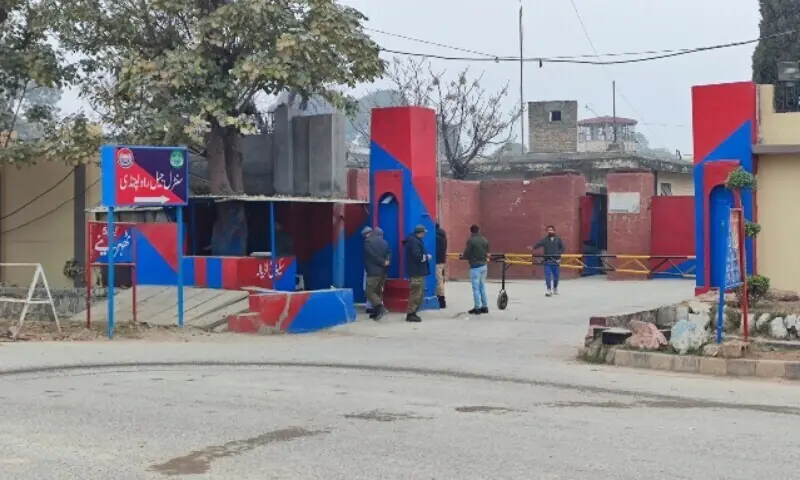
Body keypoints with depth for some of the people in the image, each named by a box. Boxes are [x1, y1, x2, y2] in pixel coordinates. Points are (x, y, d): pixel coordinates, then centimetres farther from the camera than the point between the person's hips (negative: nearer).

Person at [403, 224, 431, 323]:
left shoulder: (415, 241, 16)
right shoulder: (413, 241, -17)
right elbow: (418, 256, -24)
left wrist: (425, 256, 3)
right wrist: (427, 257, -8)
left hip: (418, 272, 11)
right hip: (416, 272, -11)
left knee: (419, 293, 14)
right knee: (416, 293, -9)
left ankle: (412, 312, 18)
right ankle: (410, 314, -7)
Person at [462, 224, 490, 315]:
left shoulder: (471, 240, -12)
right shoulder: (485, 240, 7)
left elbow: (466, 254, -12)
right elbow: (487, 253, 8)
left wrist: (463, 256, 9)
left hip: (475, 266, -6)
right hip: (484, 265, 7)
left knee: (476, 288, -1)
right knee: (482, 286, 15)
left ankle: (477, 308, 1)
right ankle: (485, 306, 17)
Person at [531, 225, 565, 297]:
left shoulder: (558, 239, 6)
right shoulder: (544, 240, 3)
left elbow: (562, 248, 8)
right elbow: (538, 244, -12)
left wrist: (558, 253, -9)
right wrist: (533, 248, -32)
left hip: (556, 260, 1)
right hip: (547, 261, -1)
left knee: (556, 275, 10)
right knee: (548, 276, -9)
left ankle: (555, 288, 32)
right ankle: (549, 290, -7)